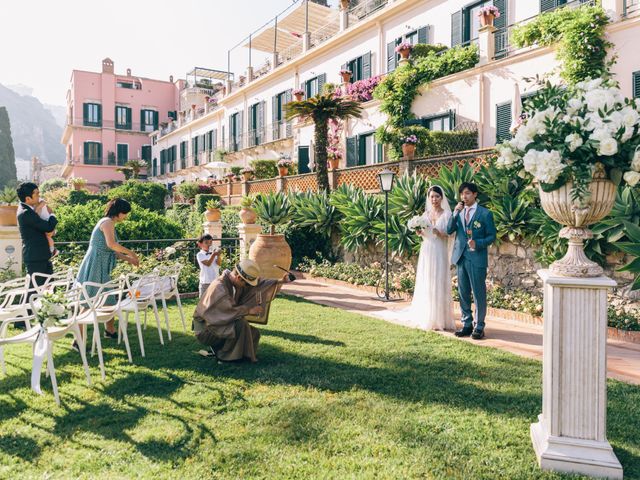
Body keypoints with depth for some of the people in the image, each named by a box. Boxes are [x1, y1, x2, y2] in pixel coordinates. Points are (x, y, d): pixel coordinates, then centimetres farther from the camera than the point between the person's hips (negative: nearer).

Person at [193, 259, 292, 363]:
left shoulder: (237, 282, -2)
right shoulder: (219, 287, -29)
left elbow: (259, 284, 5)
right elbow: (228, 311, -34)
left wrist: (279, 281, -5)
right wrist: (249, 310, -23)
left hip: (222, 322, 9)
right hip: (206, 327, -9)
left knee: (254, 333, 3)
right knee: (240, 324, -30)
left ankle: (217, 346, 12)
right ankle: (224, 355, -10)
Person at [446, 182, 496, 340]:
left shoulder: (485, 214, -3)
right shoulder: (459, 212, 10)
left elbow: (492, 236, -1)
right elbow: (449, 230, 0)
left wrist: (477, 243, -17)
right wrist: (455, 213, -11)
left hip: (477, 258, -4)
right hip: (460, 257, 5)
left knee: (479, 294, 1)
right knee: (463, 293, 10)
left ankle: (479, 327, 12)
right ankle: (467, 324, 21)